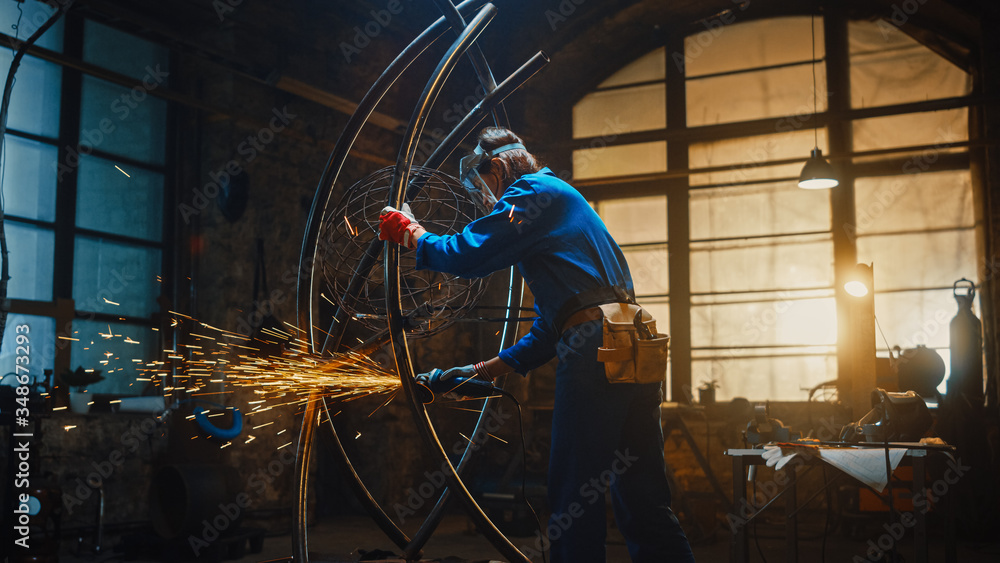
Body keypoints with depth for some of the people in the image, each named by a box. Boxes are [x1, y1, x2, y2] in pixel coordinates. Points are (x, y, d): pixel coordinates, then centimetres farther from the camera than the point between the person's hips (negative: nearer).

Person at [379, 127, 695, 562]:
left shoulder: (533, 192, 1)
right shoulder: (559, 197, 31)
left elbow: (467, 256, -11)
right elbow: (552, 323, 30)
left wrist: (409, 233, 7)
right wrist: (490, 369, 27)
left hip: (595, 355, -10)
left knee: (574, 508, -4)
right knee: (644, 505, 11)